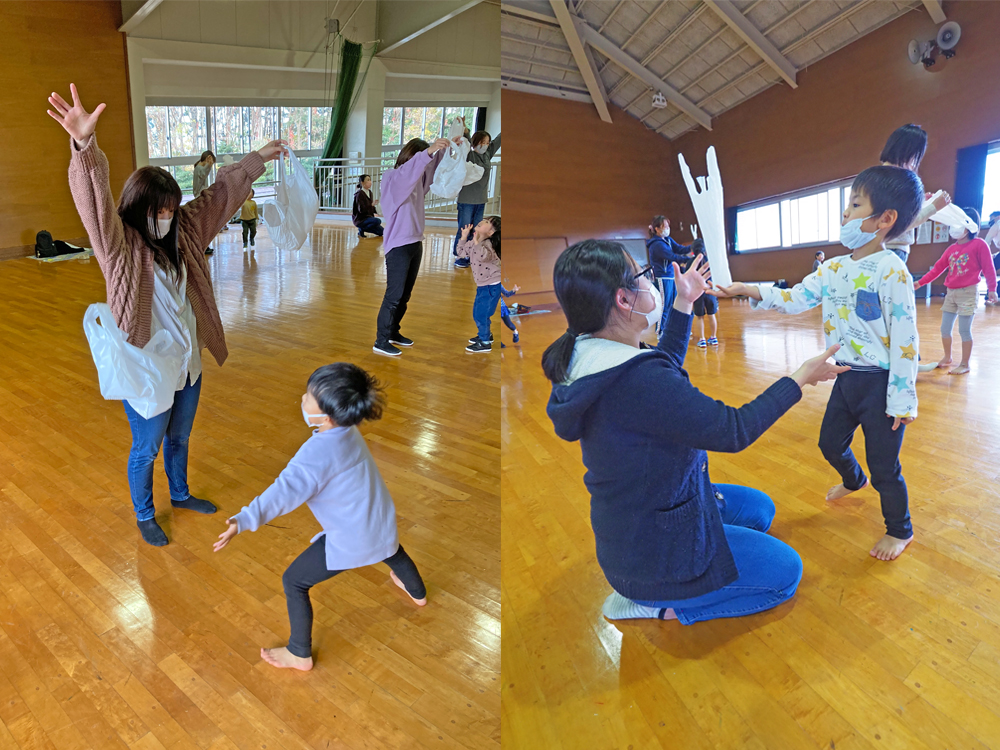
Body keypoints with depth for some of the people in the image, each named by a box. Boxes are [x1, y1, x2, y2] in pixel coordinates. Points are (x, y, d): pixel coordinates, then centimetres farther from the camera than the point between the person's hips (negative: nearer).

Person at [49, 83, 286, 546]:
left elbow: (219, 194, 8)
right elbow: (96, 205, -37)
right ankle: (144, 516, 38)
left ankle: (180, 494, 51)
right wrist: (84, 147, -55)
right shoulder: (120, 245, -18)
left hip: (187, 364, 6)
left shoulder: (182, 232, 0)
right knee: (146, 450, 15)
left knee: (179, 439, 27)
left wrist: (259, 158, 14)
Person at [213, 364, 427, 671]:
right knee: (393, 552, 40)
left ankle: (300, 655, 26)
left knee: (293, 582, 10)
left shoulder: (318, 452, -30)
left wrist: (242, 521, -48)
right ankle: (417, 593, 69)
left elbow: (285, 492, -41)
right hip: (383, 526, 8)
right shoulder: (349, 430, -6)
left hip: (351, 542, -8)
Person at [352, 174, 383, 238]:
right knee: (378, 221, -32)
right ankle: (361, 229, -12)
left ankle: (362, 228, 13)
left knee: (381, 232, 7)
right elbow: (361, 209, -26)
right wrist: (372, 205, -35)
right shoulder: (360, 194, -17)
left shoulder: (369, 192, 8)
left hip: (367, 217, 9)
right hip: (360, 219, -9)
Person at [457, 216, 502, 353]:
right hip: (482, 285, 9)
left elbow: (483, 256, -44)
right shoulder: (473, 241, 3)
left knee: (481, 313, -5)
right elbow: (461, 253, 14)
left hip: (492, 286, -9)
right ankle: (486, 334, 40)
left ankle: (485, 343, 7)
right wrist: (464, 236, 6)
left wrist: (477, 241, -41)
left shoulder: (488, 244, -23)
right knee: (477, 312, 20)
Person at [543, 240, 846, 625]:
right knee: (786, 570, 7)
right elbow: (733, 430, -26)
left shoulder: (587, 358, -5)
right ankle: (658, 606, 4)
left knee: (759, 507, 24)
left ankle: (649, 592, 15)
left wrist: (684, 303, 17)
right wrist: (801, 378, -13)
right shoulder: (636, 381, -36)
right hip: (649, 554, -9)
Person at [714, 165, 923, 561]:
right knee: (830, 442, 25)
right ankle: (853, 481, 57)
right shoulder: (835, 268, 4)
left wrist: (901, 400, -17)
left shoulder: (891, 271, -20)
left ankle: (900, 530, 29)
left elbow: (904, 340, -19)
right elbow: (795, 297, 6)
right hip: (846, 379, 8)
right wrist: (751, 290, -8)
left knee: (884, 466, 6)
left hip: (879, 384, -7)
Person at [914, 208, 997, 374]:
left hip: (968, 292, -6)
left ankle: (964, 364, 6)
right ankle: (947, 358, 28)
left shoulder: (979, 245, -7)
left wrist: (992, 289, -11)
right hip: (951, 293, 6)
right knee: (945, 328, 10)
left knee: (964, 330, -4)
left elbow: (988, 268, -8)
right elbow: (937, 268, 12)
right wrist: (920, 283, 7)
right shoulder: (952, 249, 11)